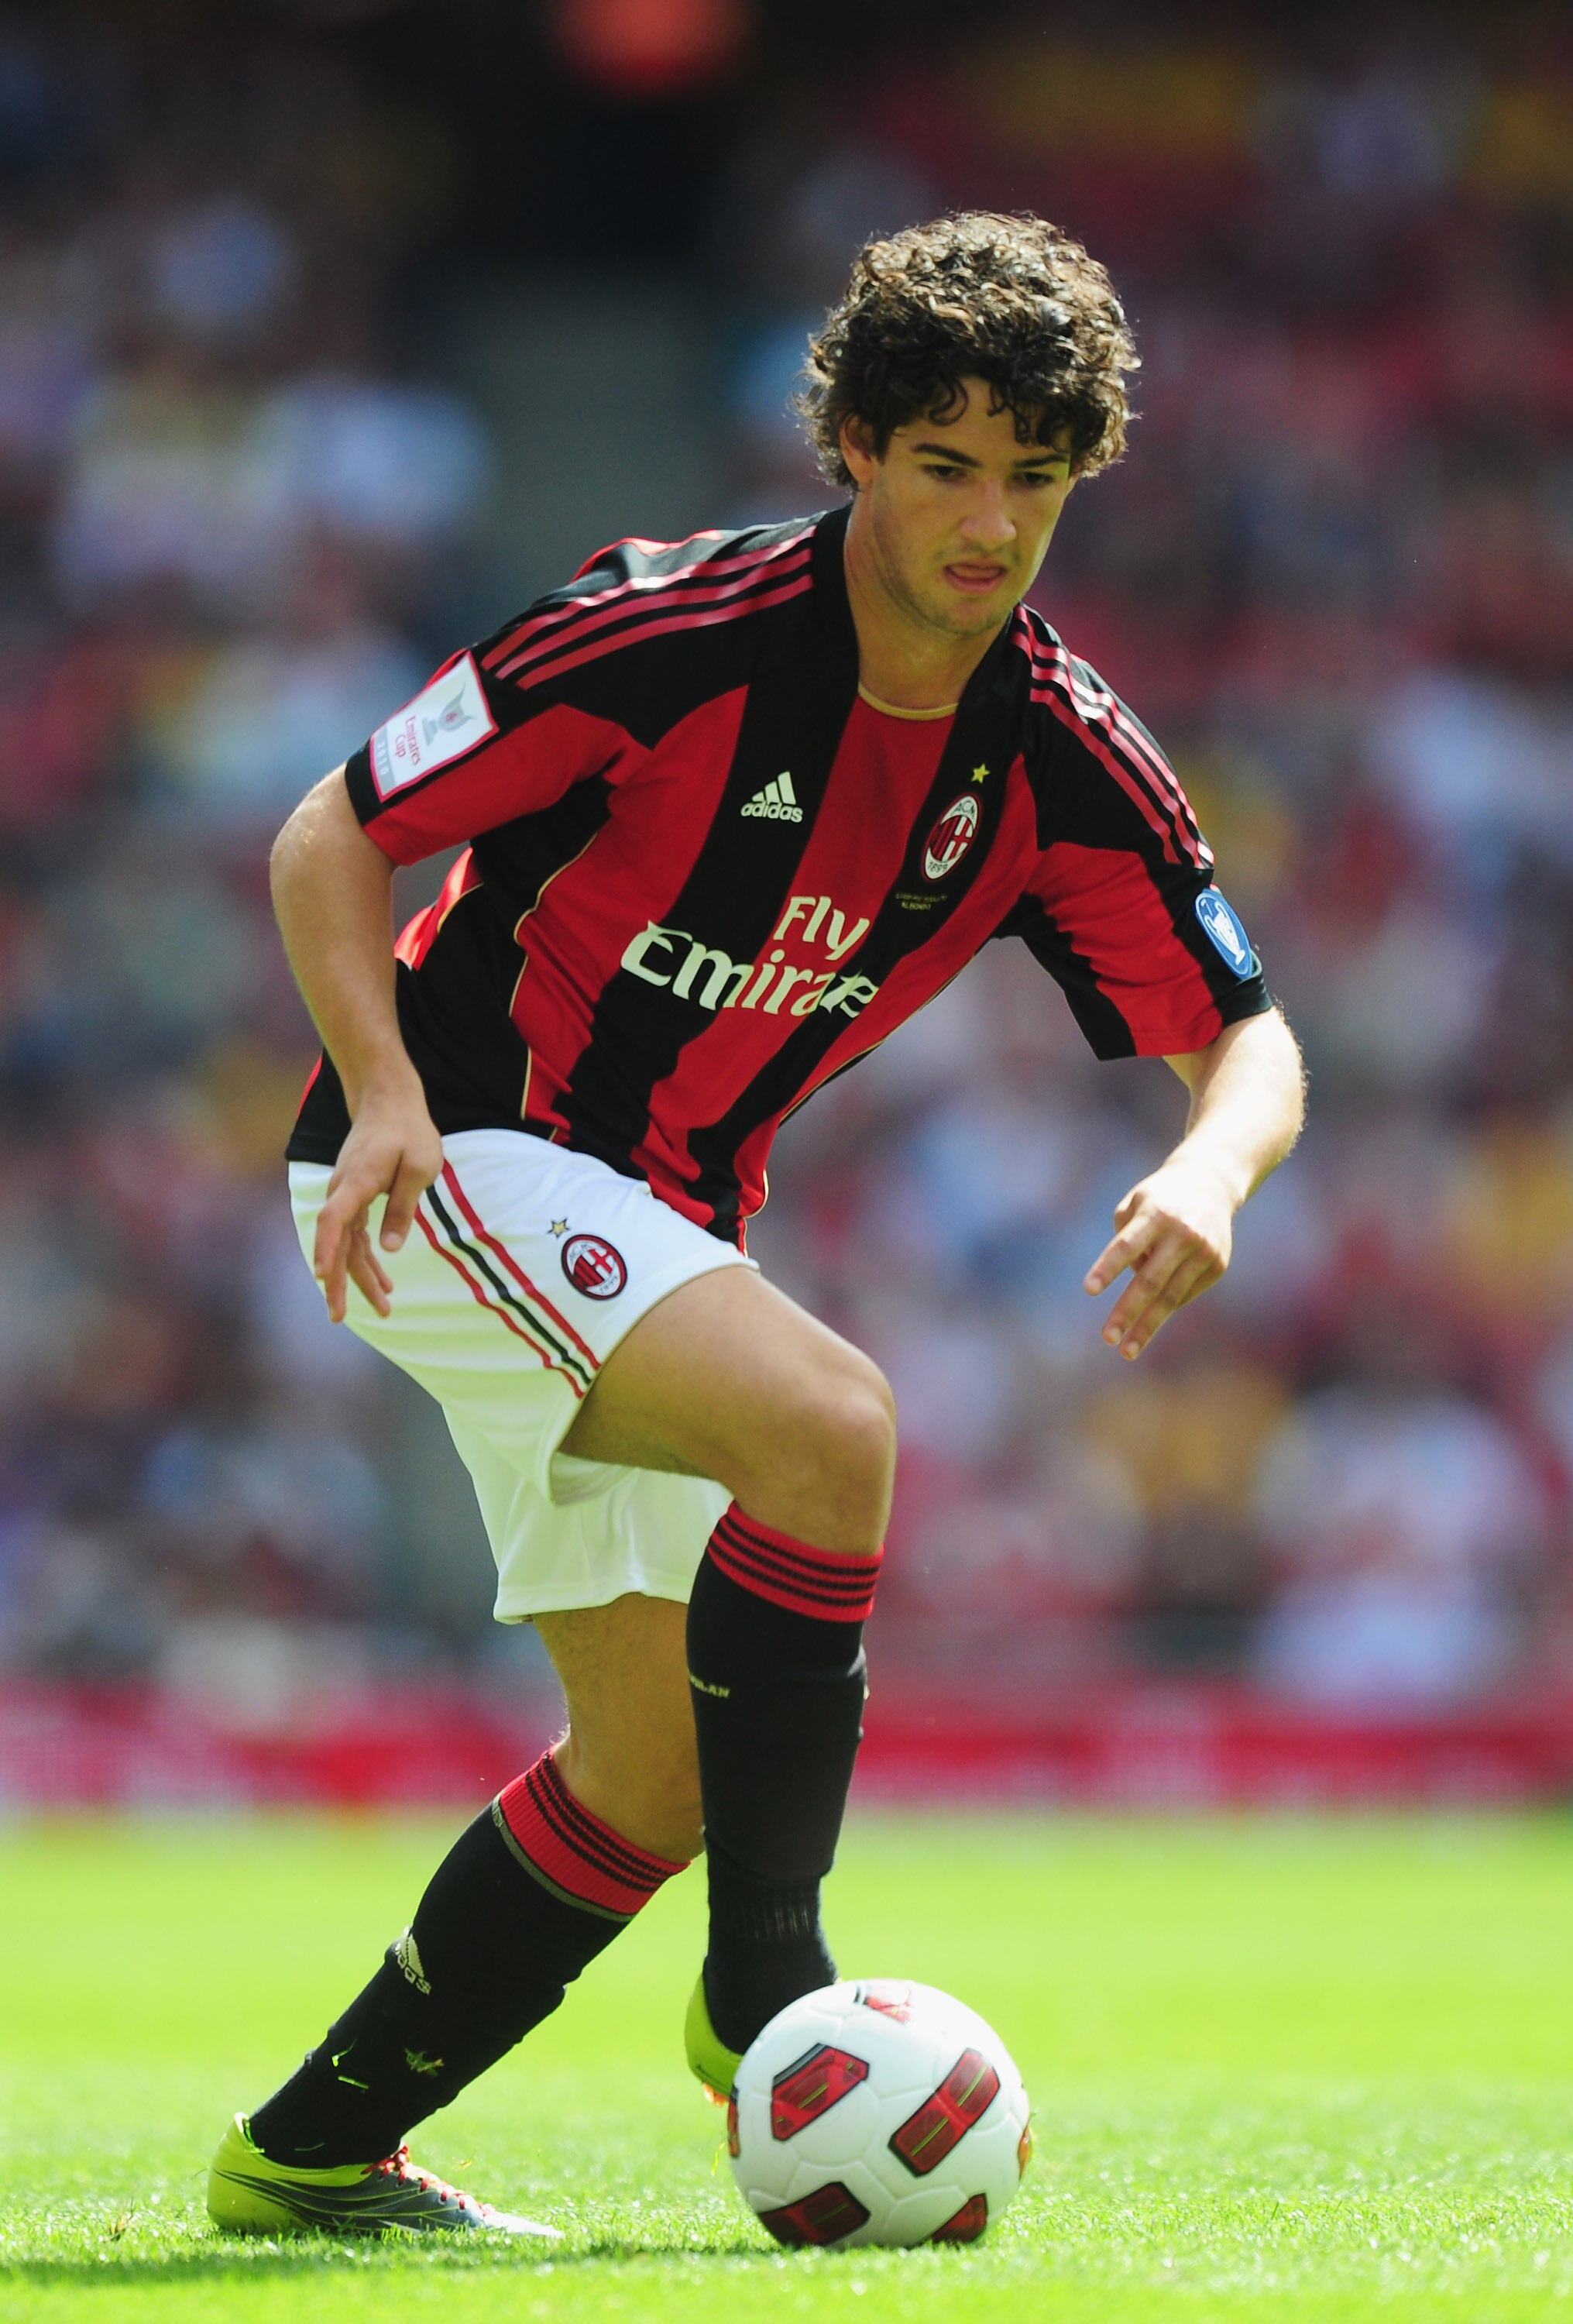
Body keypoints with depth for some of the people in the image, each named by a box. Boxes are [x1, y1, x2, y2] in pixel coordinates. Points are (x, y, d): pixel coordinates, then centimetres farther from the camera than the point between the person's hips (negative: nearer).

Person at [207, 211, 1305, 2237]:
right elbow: (329, 838, -12)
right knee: (825, 1421, -31)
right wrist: (387, 1092, -28)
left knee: (651, 1780, 5)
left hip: (662, 1216, 7)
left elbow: (1246, 1040, 1)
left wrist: (1213, 1167, -23)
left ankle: (315, 2145, 18)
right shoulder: (673, 631, -19)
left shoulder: (1065, 758, -3)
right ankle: (767, 1987, -19)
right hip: (452, 1161, -7)